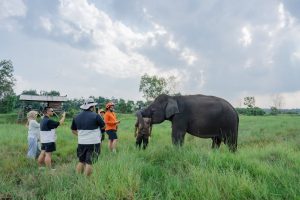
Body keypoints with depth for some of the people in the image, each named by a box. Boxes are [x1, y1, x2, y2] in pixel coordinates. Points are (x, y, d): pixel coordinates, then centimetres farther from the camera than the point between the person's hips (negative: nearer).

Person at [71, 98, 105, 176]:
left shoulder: (77, 117, 5)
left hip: (81, 143, 5)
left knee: (81, 162, 18)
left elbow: (73, 130, 16)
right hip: (93, 143, -5)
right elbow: (103, 126, 1)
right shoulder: (95, 116, -13)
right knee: (89, 163, 0)